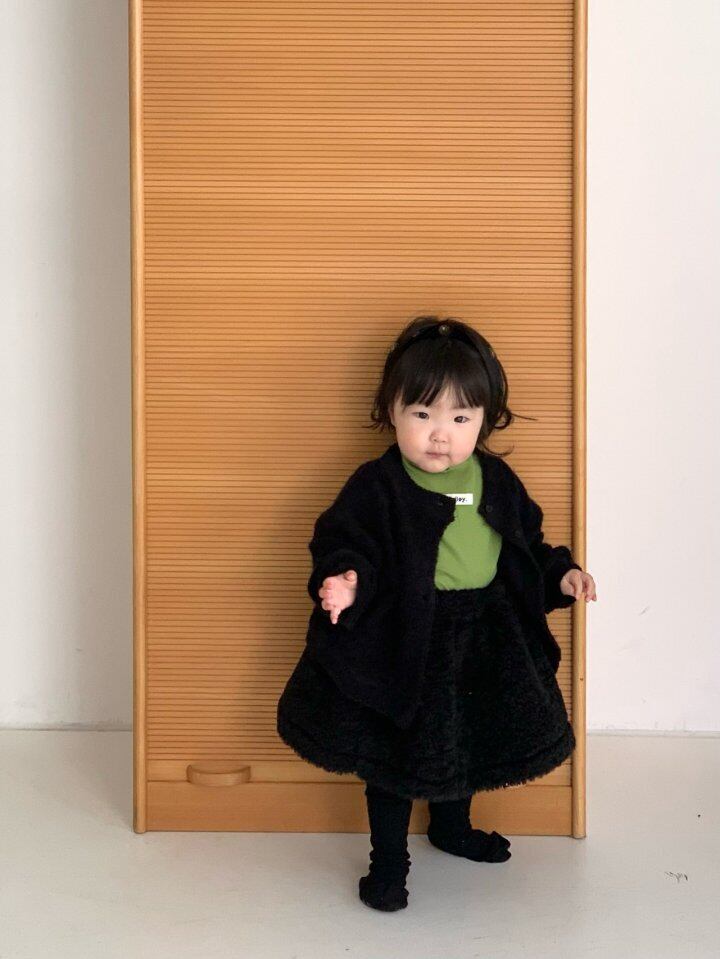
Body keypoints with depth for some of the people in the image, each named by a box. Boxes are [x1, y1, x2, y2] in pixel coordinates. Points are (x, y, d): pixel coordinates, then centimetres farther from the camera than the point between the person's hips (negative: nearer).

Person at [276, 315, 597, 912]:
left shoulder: (496, 481, 0)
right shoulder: (376, 487, -16)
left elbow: (527, 543, 13)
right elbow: (342, 542, -16)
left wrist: (561, 573, 1)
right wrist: (344, 580, -36)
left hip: (484, 641, 5)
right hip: (403, 644, -5)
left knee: (468, 742, 23)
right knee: (396, 752, 7)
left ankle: (452, 825, 50)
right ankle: (389, 858, 26)